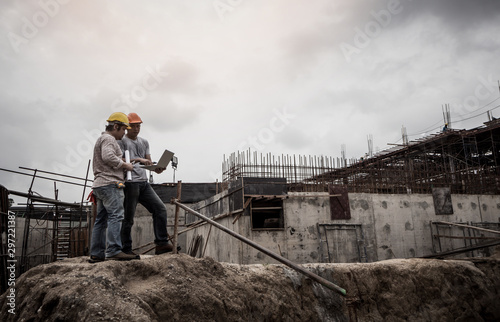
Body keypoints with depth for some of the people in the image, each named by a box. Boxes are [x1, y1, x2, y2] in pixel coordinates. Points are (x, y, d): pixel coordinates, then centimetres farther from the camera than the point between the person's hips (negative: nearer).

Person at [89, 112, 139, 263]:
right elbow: (108, 157, -22)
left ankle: (96, 254, 9)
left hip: (100, 184, 11)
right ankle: (113, 250, -22)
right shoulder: (108, 139, -5)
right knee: (116, 216, -16)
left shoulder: (101, 139, 29)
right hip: (110, 184, -11)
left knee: (101, 219, 8)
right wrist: (125, 165, -12)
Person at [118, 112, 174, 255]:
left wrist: (156, 168, -5)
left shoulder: (144, 142, 20)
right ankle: (126, 250, 7)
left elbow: (148, 161, 16)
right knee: (128, 217, -2)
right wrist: (138, 159, -22)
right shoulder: (122, 141, 1)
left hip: (144, 182, 6)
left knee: (160, 208, -5)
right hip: (130, 183, -6)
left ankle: (161, 244, -4)